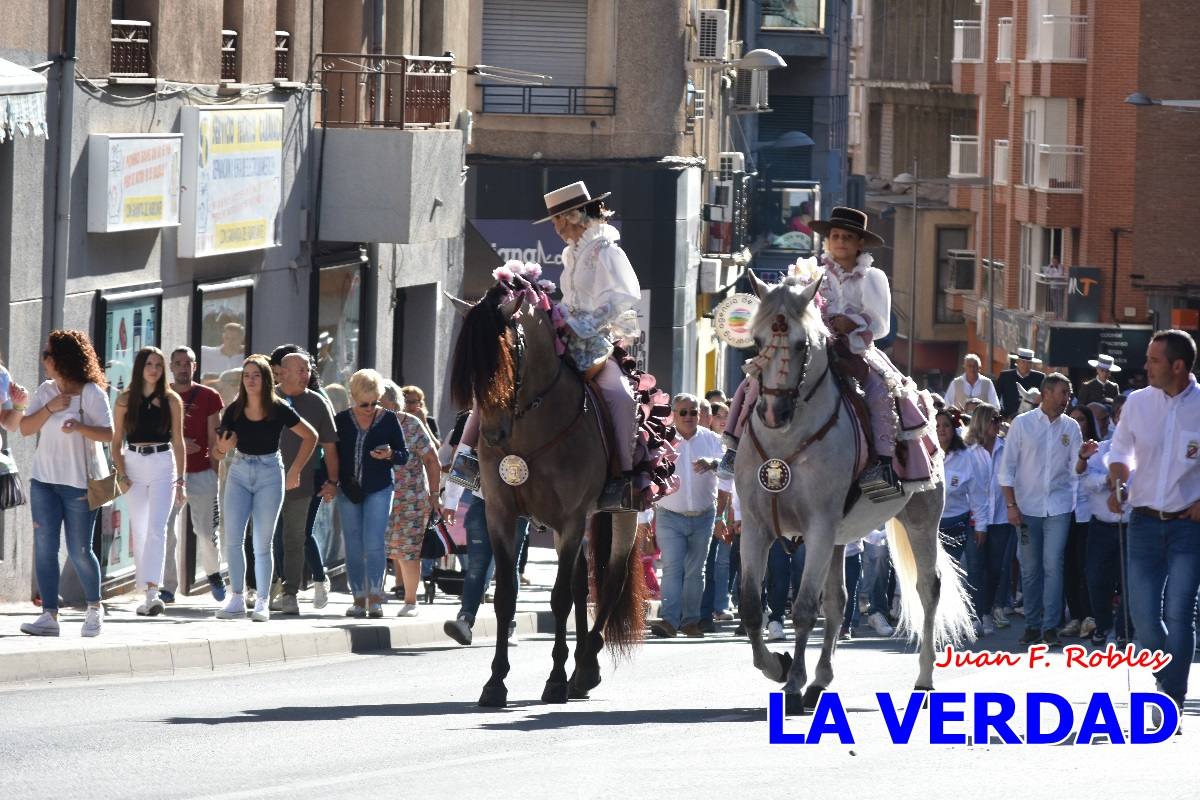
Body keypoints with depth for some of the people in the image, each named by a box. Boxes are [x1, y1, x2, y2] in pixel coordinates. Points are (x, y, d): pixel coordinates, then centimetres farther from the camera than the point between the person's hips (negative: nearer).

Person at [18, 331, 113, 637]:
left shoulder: (92, 393, -6)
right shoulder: (46, 391, 8)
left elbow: (108, 434, -12)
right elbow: (25, 428, 4)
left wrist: (80, 427, -29)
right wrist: (51, 408, -10)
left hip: (80, 481, -5)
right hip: (44, 478, 5)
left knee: (79, 551, -1)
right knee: (44, 546, -5)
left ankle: (94, 608, 21)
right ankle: (49, 615, -6)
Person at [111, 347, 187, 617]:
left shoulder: (171, 400, 4)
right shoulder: (125, 399, 5)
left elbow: (178, 442, 6)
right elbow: (117, 441, 7)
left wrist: (181, 480, 2)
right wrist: (121, 475, -4)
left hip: (163, 465, -2)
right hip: (133, 465, 2)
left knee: (157, 528, -15)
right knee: (138, 531, 5)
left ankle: (153, 592, -25)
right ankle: (146, 593, 12)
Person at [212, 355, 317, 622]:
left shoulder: (278, 410, -8)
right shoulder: (234, 411, -1)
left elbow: (310, 437, 3)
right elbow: (219, 452, 5)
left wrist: (295, 470, 0)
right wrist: (225, 447, -19)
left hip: (269, 473, -2)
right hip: (239, 472, 2)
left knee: (262, 543, -1)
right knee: (232, 538, -6)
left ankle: (262, 602, 7)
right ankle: (237, 598, 4)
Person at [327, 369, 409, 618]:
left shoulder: (389, 420, 0)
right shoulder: (341, 420, 5)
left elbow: (404, 455, 4)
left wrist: (389, 455, -17)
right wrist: (330, 482, 0)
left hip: (378, 490, -3)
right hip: (348, 491, 3)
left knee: (374, 544, -12)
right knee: (353, 548, 3)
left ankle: (375, 599, -9)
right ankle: (359, 599, 9)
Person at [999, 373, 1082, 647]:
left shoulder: (1071, 427, 6)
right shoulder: (1022, 424, 1)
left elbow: (1076, 469, 3)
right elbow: (1007, 467, 1)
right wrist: (1011, 504, -5)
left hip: (1058, 507, 0)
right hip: (1027, 507, 0)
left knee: (1053, 565, -8)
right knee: (1030, 568, 4)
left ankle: (1051, 627, -7)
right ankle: (1032, 625, 12)